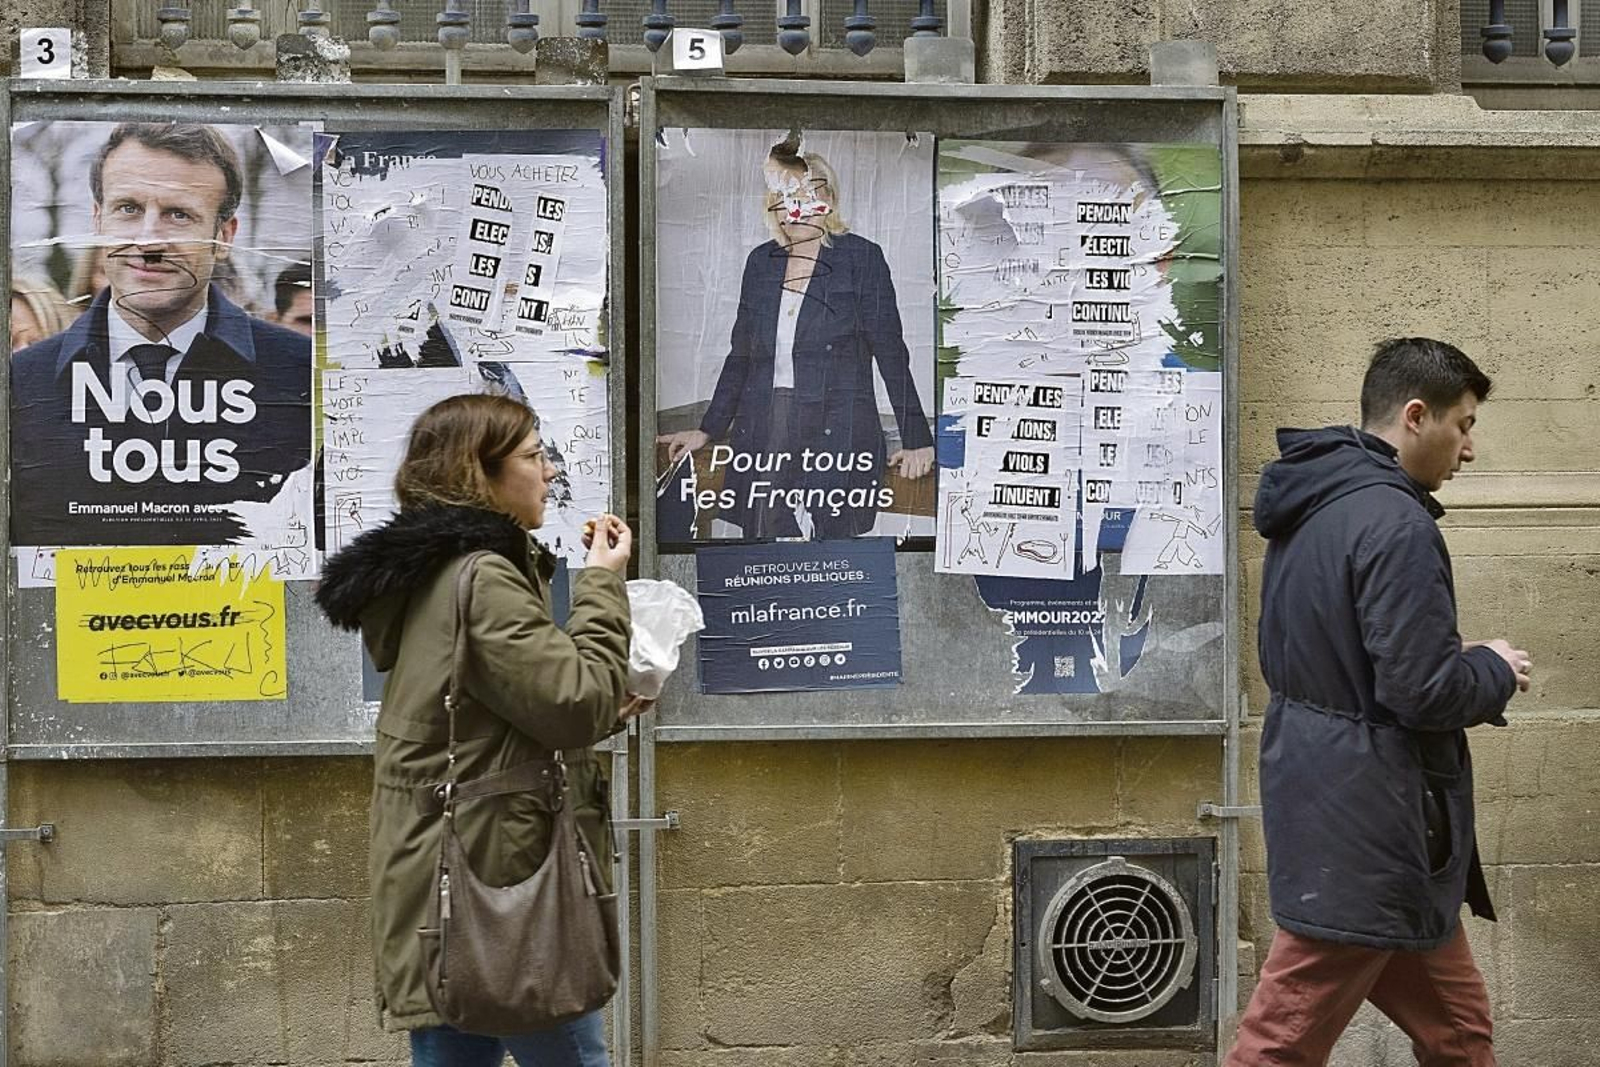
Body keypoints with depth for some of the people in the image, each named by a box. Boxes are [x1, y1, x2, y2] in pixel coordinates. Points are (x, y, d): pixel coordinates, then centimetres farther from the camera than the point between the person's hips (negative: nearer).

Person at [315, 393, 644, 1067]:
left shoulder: (434, 570, 16)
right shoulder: (481, 578, -17)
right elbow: (577, 703, -17)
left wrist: (603, 711, 17)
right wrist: (602, 582, -8)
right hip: (498, 886, -10)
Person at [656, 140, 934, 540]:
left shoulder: (861, 258, 1)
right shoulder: (760, 262, 14)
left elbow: (890, 353, 0)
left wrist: (916, 440, -4)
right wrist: (708, 431, 19)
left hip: (837, 438, -4)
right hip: (763, 439, 4)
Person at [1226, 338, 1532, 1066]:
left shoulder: (1308, 507, 10)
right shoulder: (1395, 521, -20)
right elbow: (1421, 692, -23)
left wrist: (1463, 664, 14)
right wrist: (1496, 670, -3)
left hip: (1326, 800, 10)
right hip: (1366, 822, -10)